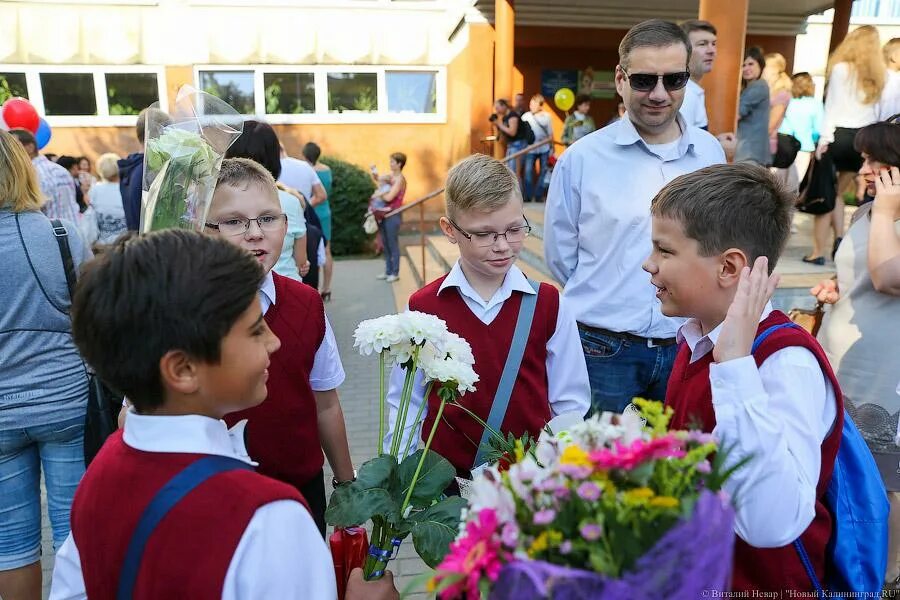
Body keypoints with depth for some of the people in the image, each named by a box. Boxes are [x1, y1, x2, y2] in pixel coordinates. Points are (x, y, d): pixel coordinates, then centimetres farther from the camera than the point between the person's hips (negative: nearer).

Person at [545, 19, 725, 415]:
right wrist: (606, 303, 9)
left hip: (688, 347, 3)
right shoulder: (581, 158, -7)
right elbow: (560, 254, 2)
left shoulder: (711, 153, 1)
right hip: (603, 350, -2)